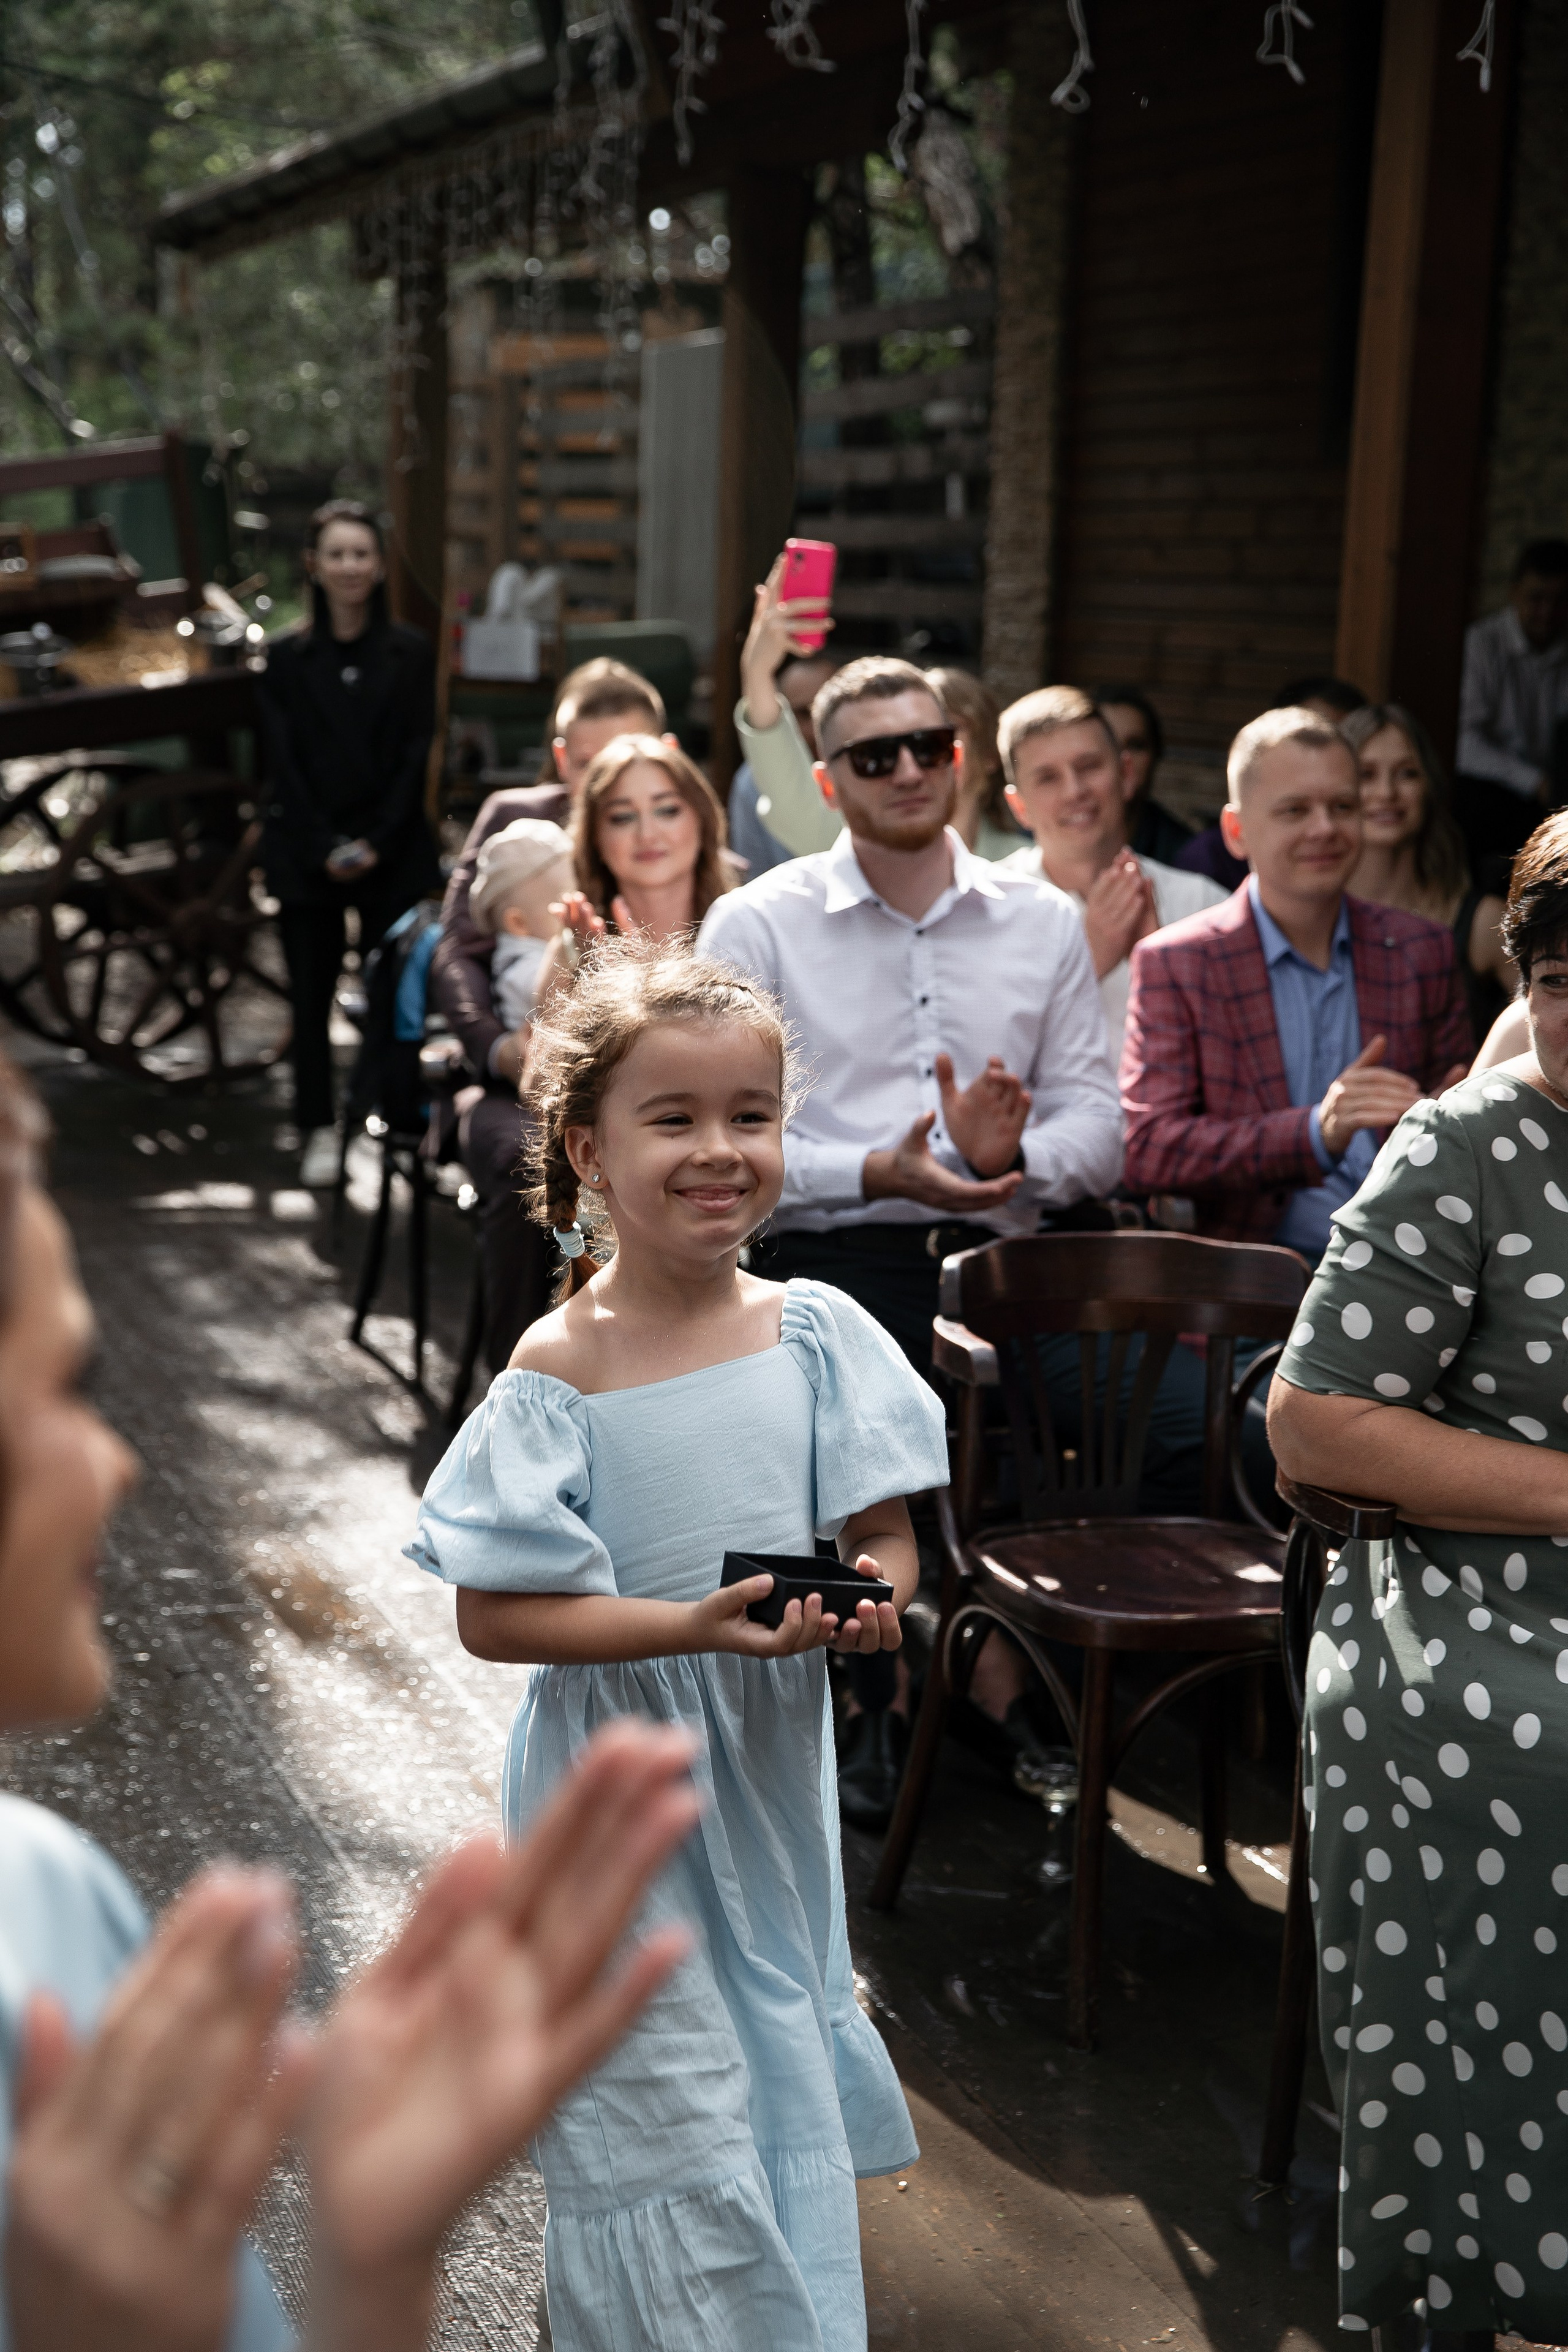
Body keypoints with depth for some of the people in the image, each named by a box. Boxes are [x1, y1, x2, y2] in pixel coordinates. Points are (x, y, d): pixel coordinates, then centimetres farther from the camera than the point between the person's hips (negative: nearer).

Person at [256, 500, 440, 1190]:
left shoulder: (410, 652, 3)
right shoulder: (286, 657, 3)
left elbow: (416, 754, 0)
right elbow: (284, 764, 0)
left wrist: (376, 843, -9)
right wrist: (325, 850, -10)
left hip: (393, 853, 0)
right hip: (306, 856, 0)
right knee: (311, 993, 3)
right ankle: (319, 1128, 14)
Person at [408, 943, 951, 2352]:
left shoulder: (816, 1333, -5)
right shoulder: (563, 1373, -15)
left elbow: (885, 1533, 2)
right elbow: (493, 1615, -15)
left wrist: (871, 1598, -21)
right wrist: (689, 1625, -27)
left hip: (776, 1771, 4)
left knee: (783, 2091, 21)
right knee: (667, 2123, 3)